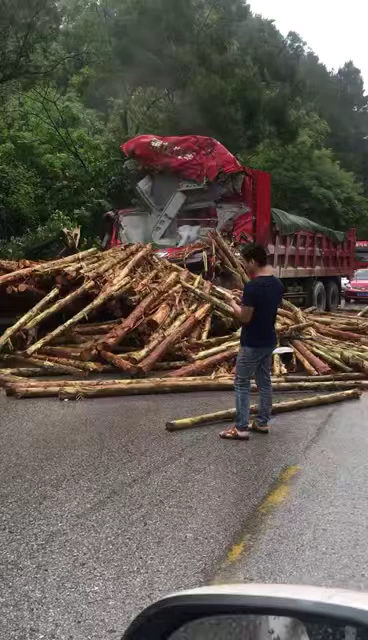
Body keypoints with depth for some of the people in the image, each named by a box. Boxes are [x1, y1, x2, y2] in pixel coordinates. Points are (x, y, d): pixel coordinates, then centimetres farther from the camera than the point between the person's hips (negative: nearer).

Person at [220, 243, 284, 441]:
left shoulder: (252, 286, -23)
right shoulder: (277, 284, 4)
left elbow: (245, 317, -20)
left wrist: (233, 304, -2)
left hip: (252, 344, -8)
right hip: (269, 341, 8)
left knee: (242, 385, 1)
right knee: (265, 382, 16)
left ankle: (241, 428, 4)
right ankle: (262, 423, 25)